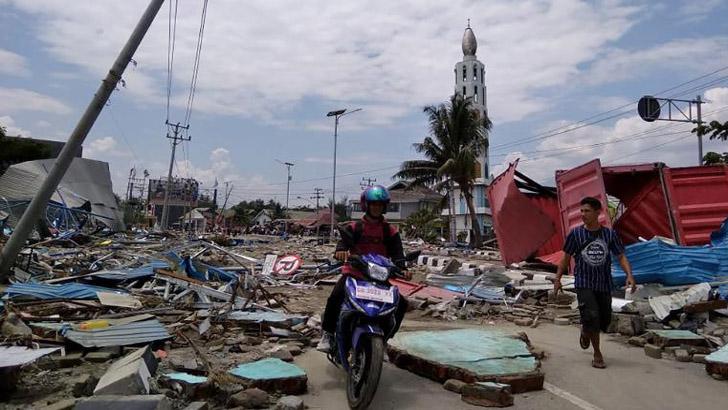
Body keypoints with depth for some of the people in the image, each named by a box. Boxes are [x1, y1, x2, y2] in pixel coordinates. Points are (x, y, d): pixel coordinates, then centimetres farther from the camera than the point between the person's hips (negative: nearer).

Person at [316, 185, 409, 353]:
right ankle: (327, 334, -4)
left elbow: (397, 253, -2)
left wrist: (401, 269, -23)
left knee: (401, 303, -10)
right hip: (353, 272, -2)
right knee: (335, 297, -27)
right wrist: (341, 251, -40)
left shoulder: (390, 231, 7)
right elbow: (344, 240, -15)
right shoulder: (354, 227, 2)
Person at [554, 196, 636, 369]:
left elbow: (621, 257, 3)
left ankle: (585, 332, 44)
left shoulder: (609, 234, -1)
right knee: (591, 316, -16)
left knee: (604, 320, 10)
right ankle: (597, 354, 2)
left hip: (604, 284, 3)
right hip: (584, 284, -2)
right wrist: (557, 279, 5)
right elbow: (566, 257, 5)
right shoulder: (576, 233, -4)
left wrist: (629, 275, -14)